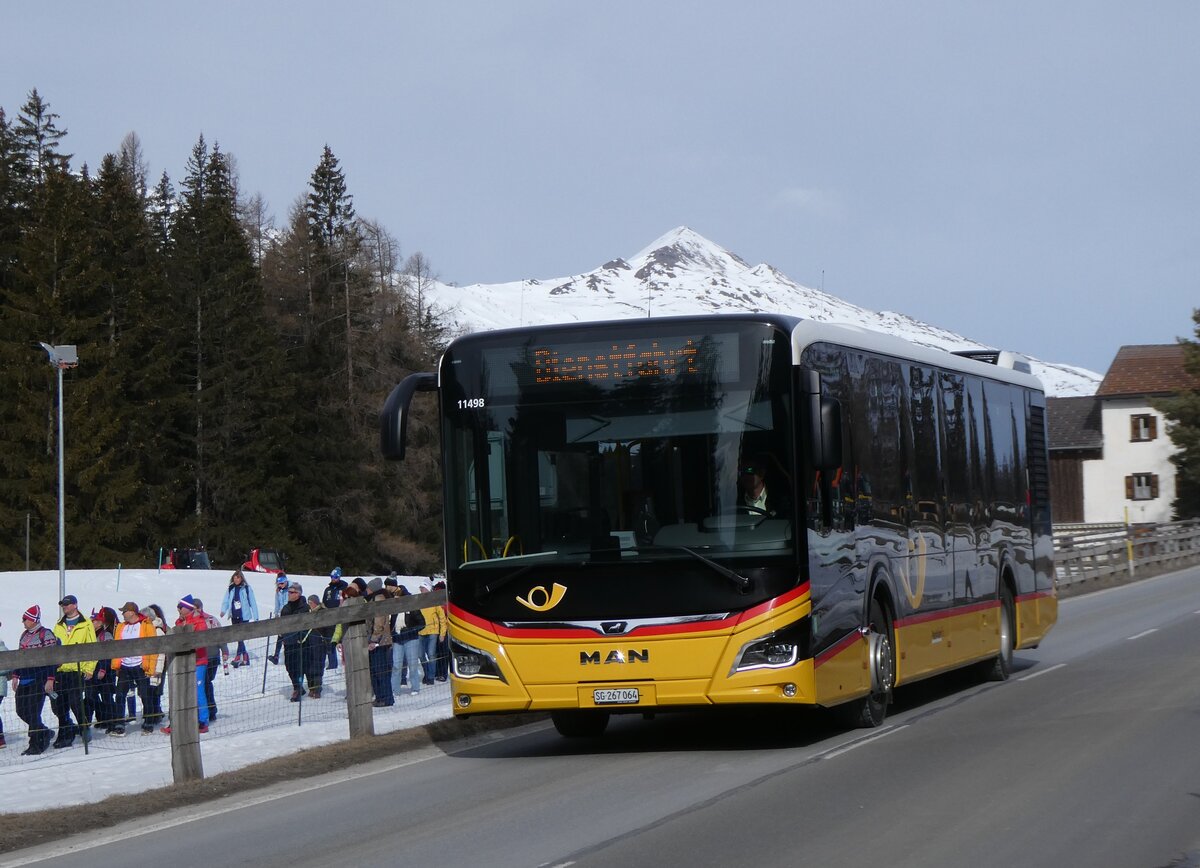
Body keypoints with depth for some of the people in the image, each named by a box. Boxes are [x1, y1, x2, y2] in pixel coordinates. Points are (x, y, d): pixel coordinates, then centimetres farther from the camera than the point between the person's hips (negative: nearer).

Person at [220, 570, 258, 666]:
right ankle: (245, 656, 19)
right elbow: (226, 601, 6)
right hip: (234, 616, 5)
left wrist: (256, 617, -4)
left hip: (244, 616, -5)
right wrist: (223, 610, -14)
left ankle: (238, 656, -14)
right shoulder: (231, 589, 7)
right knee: (238, 637, 10)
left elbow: (253, 603, -2)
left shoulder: (247, 589, -4)